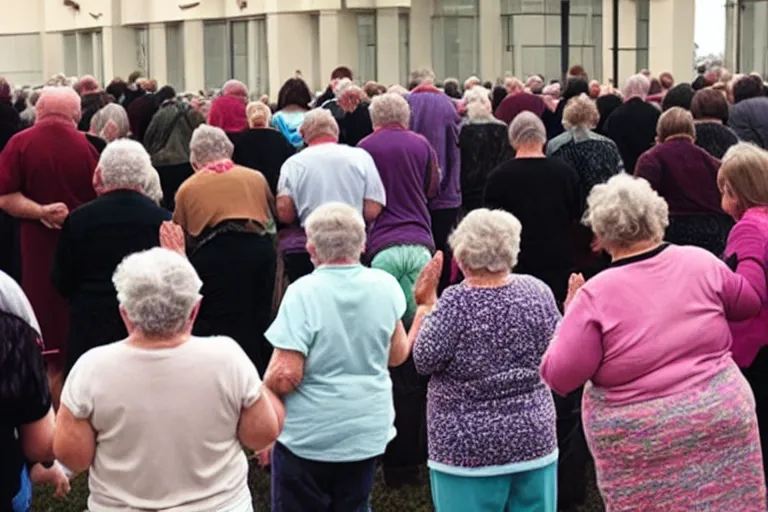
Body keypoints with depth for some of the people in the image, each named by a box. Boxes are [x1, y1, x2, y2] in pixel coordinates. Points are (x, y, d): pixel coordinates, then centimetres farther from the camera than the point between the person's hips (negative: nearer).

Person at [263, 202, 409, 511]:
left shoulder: (303, 292, -20)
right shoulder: (385, 286, -6)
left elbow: (286, 376, -22)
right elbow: (398, 354, 7)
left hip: (308, 436, -4)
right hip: (368, 432, 4)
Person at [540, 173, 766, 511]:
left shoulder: (596, 294, -13)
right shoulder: (701, 264, -2)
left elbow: (559, 376, -11)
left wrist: (571, 316, 3)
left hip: (641, 442, -3)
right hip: (720, 420, 3)